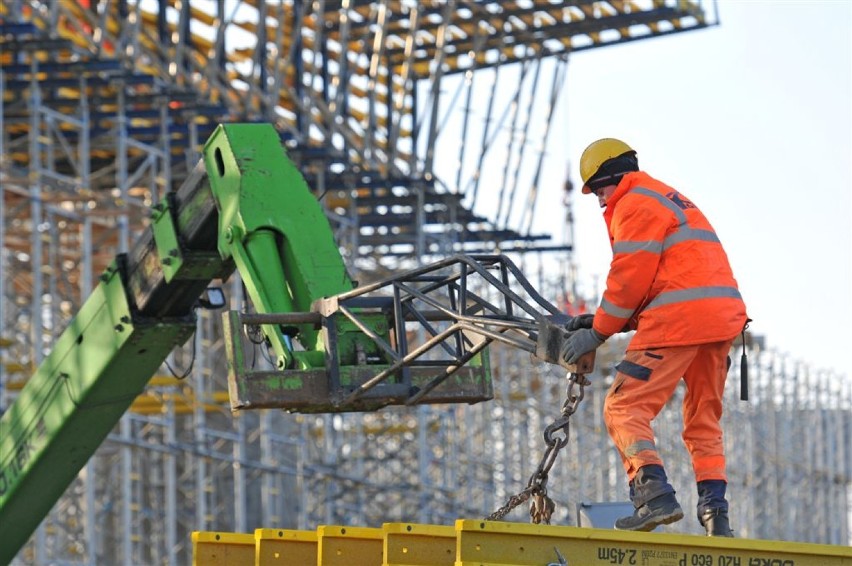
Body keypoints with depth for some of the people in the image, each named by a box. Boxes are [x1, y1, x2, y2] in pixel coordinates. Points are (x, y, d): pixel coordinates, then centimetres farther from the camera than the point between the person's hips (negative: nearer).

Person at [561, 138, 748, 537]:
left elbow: (630, 279, -9)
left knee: (623, 409, -8)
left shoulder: (634, 204, -1)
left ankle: (654, 494, -25)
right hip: (723, 315, 9)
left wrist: (599, 332, 0)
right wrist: (601, 320, 19)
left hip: (677, 321, -9)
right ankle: (714, 512, 5)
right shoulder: (672, 201, 30)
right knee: (703, 421, 16)